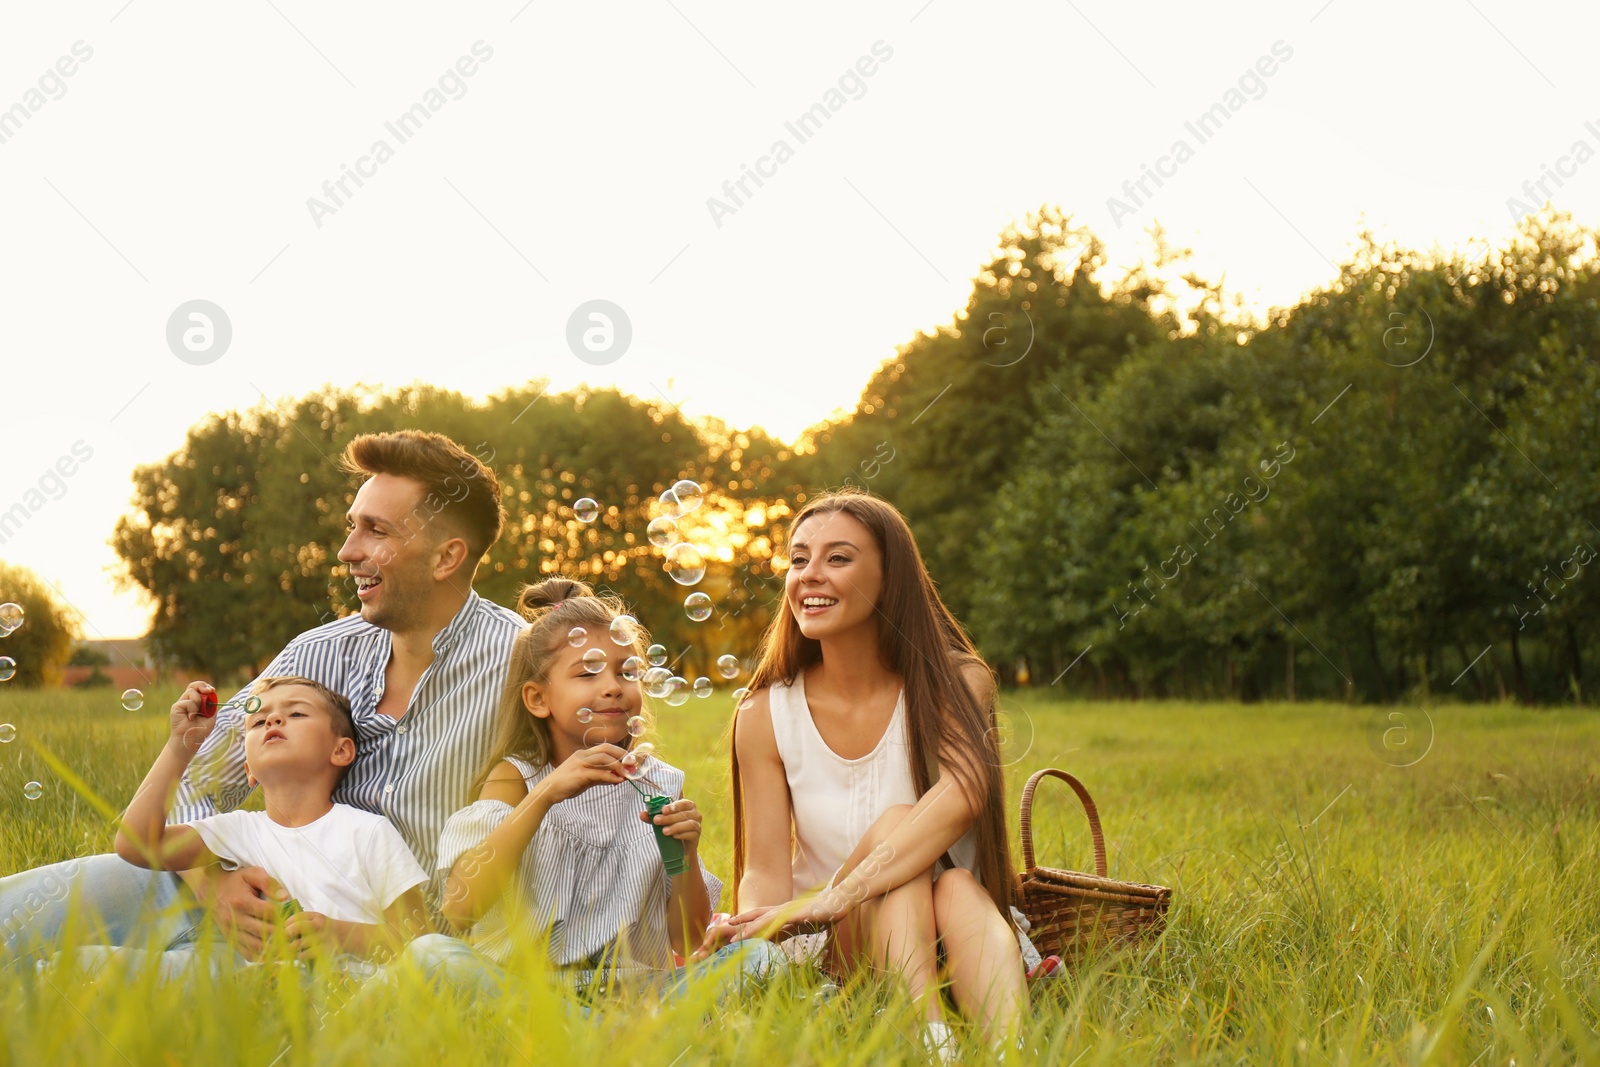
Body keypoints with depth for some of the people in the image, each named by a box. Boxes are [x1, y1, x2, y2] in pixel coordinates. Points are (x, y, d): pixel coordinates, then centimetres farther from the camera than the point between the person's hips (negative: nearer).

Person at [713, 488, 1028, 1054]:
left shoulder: (956, 683, -7)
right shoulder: (765, 716, -1)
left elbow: (962, 793, -29)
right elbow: (764, 870, -5)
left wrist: (833, 897, -43)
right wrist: (753, 931, -32)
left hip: (955, 943, 0)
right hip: (836, 952, 0)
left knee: (958, 889, -34)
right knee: (894, 821, -28)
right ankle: (930, 1044, -46)